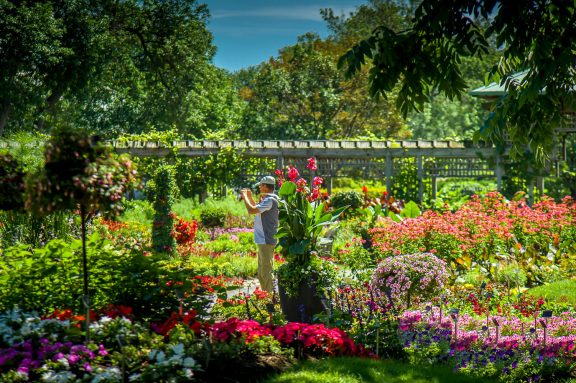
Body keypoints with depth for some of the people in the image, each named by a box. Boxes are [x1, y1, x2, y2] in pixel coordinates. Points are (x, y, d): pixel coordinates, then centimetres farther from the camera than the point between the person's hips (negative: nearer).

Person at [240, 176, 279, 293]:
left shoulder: (270, 200, -19)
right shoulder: (268, 199, 14)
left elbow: (252, 210, -25)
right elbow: (258, 209, 29)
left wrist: (245, 197, -11)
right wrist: (250, 197, 19)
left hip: (266, 241, -11)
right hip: (263, 240, 11)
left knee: (266, 272, -7)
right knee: (262, 273, 18)